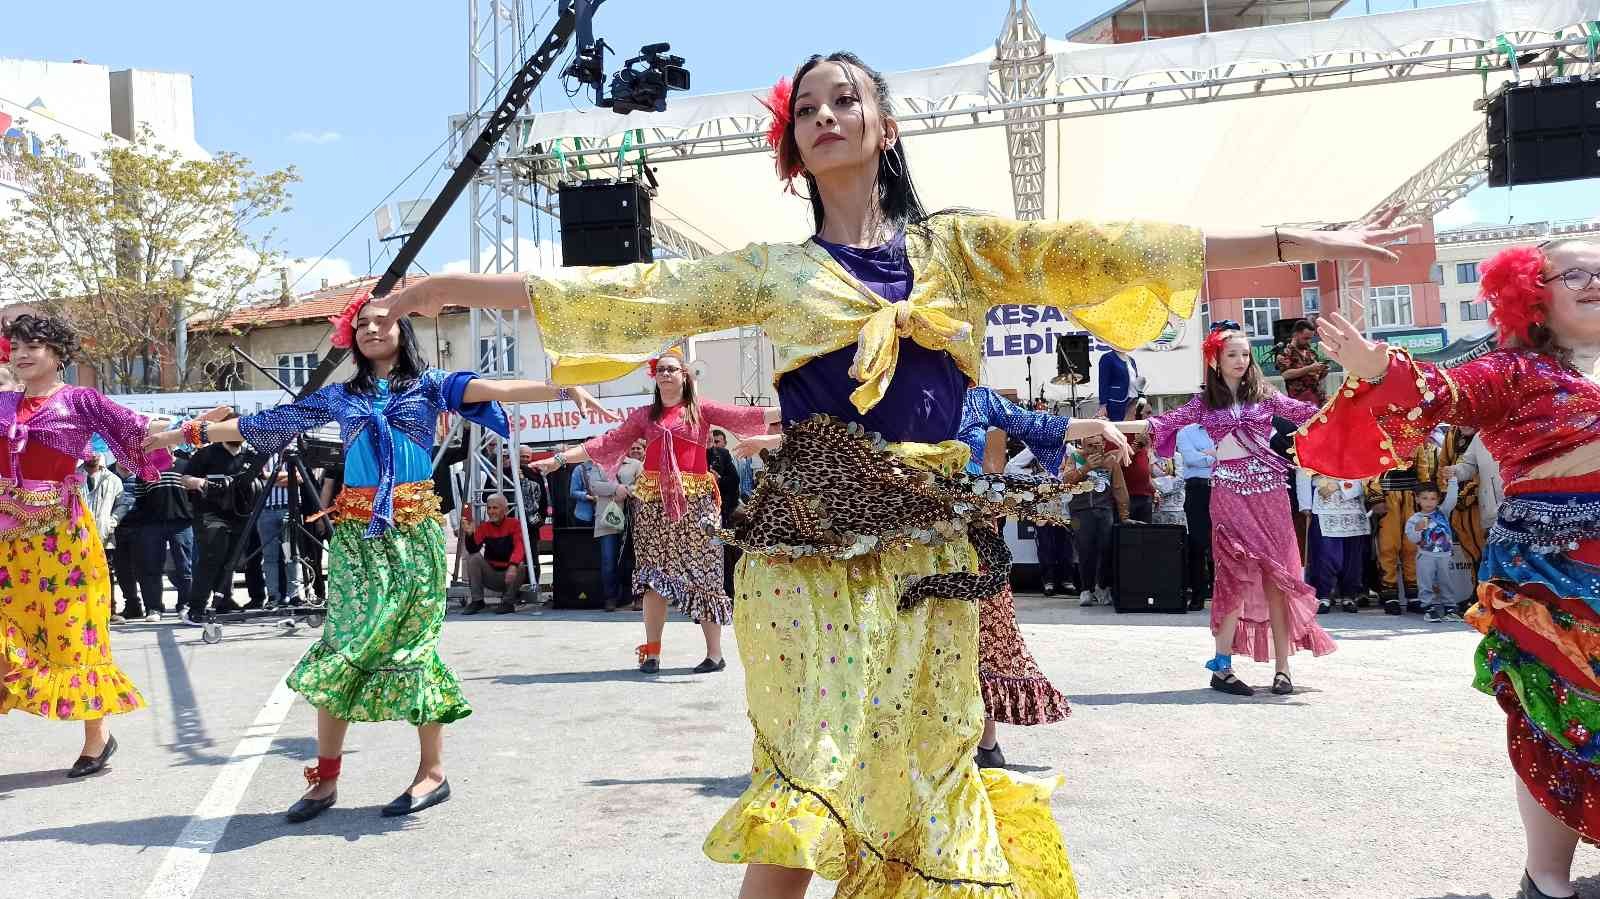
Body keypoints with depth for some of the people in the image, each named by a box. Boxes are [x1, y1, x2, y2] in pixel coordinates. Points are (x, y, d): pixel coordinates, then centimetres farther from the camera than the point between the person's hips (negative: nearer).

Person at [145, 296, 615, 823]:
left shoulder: (428, 384, 5)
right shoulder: (338, 395, 14)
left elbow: (497, 390, -10)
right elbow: (259, 424, 19)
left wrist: (566, 390, -25)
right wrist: (186, 434, 20)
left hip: (413, 527, -3)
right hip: (355, 532, 3)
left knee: (409, 641, -3)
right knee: (344, 645, 0)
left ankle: (432, 771, 5)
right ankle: (325, 777, 6)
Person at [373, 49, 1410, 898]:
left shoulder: (958, 245, 11)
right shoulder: (773, 271, 10)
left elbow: (1112, 250, 6)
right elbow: (626, 295, 9)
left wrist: (1300, 241, 2)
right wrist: (466, 286, 5)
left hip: (922, 553, 1)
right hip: (806, 550, -1)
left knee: (916, 774, 7)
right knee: (809, 784, -4)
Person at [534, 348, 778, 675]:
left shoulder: (701, 409, 6)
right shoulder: (644, 416, 13)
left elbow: (743, 416, -3)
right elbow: (606, 443, 11)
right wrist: (560, 459, 6)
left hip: (694, 501, -2)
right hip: (653, 502, 3)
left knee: (702, 573, -1)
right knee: (654, 575, 4)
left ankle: (714, 653, 5)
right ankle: (651, 652, 11)